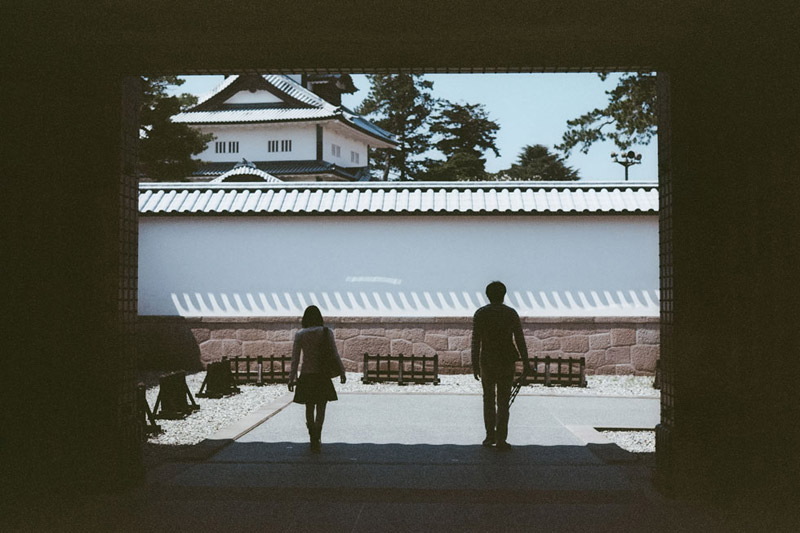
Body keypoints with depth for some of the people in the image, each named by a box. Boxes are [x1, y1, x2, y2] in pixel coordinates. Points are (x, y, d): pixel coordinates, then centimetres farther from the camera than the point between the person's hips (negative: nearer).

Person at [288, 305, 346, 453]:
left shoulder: (300, 335, -2)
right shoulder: (326, 332, -4)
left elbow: (295, 358, -4)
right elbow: (335, 354, -3)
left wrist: (292, 378, 0)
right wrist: (342, 372, 7)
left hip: (306, 376, 1)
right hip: (322, 376, -1)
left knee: (309, 409, 14)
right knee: (321, 409, 4)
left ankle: (314, 440, 22)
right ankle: (317, 438, -16)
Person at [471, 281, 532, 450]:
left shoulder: (480, 314, -3)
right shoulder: (511, 313, -2)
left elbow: (476, 341, -6)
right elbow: (520, 339, -4)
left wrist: (475, 365, -1)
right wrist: (525, 363, 2)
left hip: (487, 361, 1)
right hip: (507, 361, 0)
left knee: (488, 398, 17)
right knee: (503, 401, 4)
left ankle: (490, 436, 17)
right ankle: (500, 440, 0)